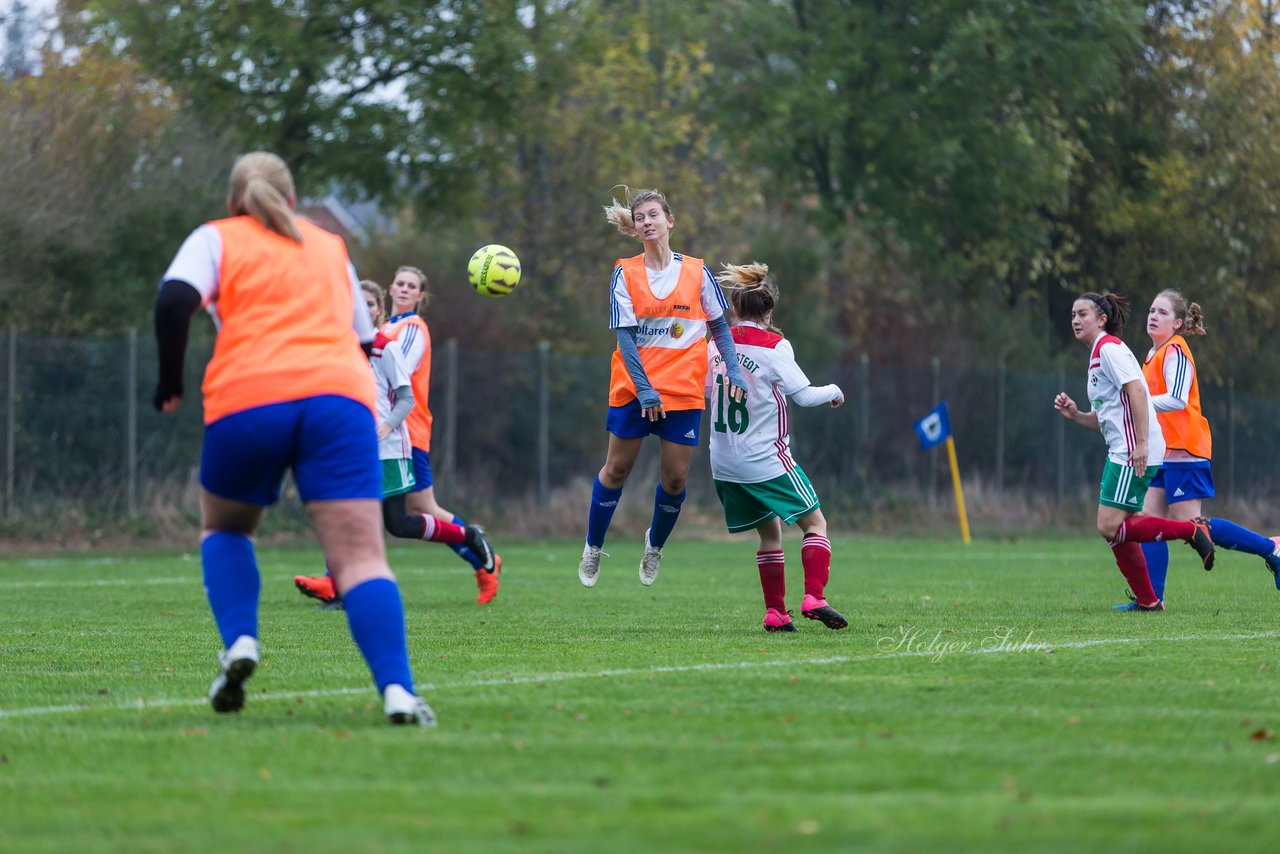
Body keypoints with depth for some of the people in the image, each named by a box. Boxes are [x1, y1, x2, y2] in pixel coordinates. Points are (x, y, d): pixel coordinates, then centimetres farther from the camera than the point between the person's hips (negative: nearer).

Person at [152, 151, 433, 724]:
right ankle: (397, 688, -27)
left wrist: (170, 380, 8)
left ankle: (239, 642, 1)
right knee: (361, 554, -8)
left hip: (246, 399, -1)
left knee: (223, 528, 24)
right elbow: (363, 338, 34)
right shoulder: (330, 247, 29)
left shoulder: (217, 238, 17)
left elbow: (175, 300, -2)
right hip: (341, 396, 1)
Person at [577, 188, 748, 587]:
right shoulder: (625, 273, -2)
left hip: (683, 390, 1)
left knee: (675, 477, 0)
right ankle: (593, 548, 22)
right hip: (633, 387, -1)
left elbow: (719, 326, 9)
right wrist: (643, 388, -18)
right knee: (616, 469, 4)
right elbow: (624, 334, -8)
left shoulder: (696, 272, 2)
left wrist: (733, 370, -6)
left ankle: (655, 544, 25)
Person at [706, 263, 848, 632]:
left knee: (769, 532, 16)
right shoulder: (774, 346, -10)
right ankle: (813, 597, -15)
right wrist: (834, 391, 5)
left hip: (725, 464, 6)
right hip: (766, 460, -6)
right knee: (815, 522, 2)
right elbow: (804, 394, -14)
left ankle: (775, 612, 11)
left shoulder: (717, 346, 5)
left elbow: (705, 391, 18)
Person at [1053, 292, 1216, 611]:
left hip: (1134, 454, -10)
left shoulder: (1109, 348, -7)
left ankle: (1191, 530, -9)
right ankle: (1148, 600, 13)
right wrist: (1075, 415, 7)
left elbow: (1136, 390, -19)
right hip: (1120, 452, 10)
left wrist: (1141, 443, -25)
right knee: (1117, 530, 8)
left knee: (1110, 527, -14)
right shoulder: (1099, 354, 23)